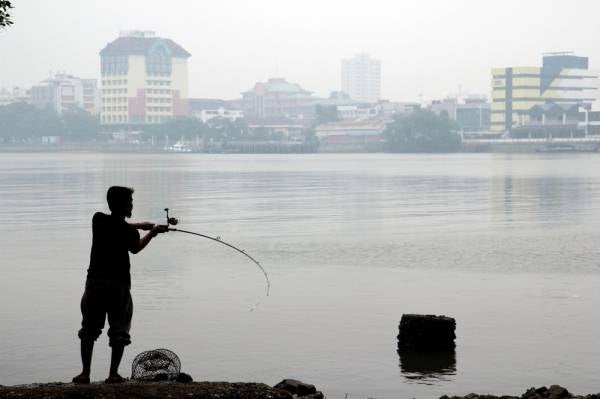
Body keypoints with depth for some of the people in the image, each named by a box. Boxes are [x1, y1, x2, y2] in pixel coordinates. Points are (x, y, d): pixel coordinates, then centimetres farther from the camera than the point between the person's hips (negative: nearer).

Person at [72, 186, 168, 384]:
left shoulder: (98, 219, 0)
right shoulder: (127, 231, -10)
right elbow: (135, 248, 12)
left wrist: (138, 226, 24)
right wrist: (153, 232, 23)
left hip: (95, 281, 3)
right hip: (119, 285, -3)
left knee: (89, 328, 11)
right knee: (119, 331, 7)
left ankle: (85, 373, 7)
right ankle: (113, 374, 5)